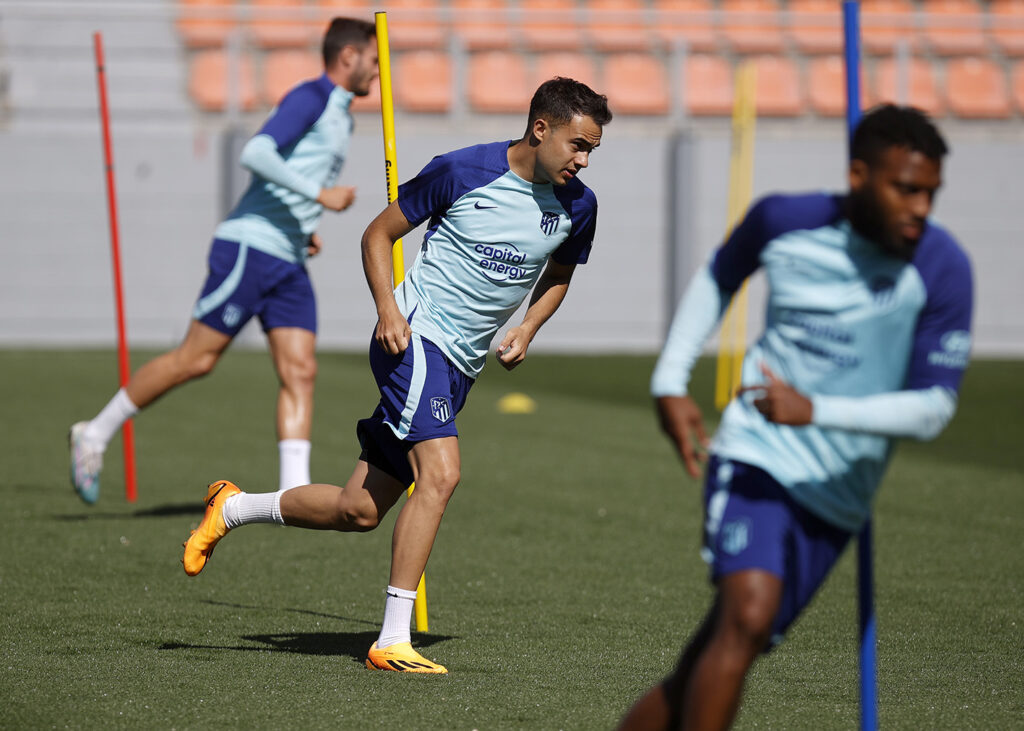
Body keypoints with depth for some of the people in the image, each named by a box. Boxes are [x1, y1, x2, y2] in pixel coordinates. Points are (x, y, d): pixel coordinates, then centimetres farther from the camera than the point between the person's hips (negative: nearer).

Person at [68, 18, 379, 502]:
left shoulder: (341, 117, 20)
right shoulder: (310, 97, -10)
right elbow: (255, 154, -24)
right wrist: (321, 194, -25)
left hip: (288, 263, 9)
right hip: (248, 250, -9)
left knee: (300, 371, -4)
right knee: (196, 359, -6)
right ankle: (95, 434, 8)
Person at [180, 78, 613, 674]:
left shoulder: (578, 207, 4)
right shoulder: (462, 172, -11)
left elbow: (558, 277, 23)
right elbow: (380, 233, 0)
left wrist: (527, 330, 4)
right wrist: (388, 310, -14)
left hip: (460, 367, 7)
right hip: (414, 336, -7)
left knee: (359, 511, 7)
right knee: (441, 473, -26)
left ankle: (234, 508, 30)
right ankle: (393, 641, -22)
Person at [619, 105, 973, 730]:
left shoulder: (941, 268, -10)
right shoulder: (785, 221, -4)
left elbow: (934, 410, -13)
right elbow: (718, 278, 19)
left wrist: (815, 411, -26)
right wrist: (671, 383, 9)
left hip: (836, 500, 1)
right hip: (756, 460, -1)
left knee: (697, 680, 3)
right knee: (749, 614, -28)